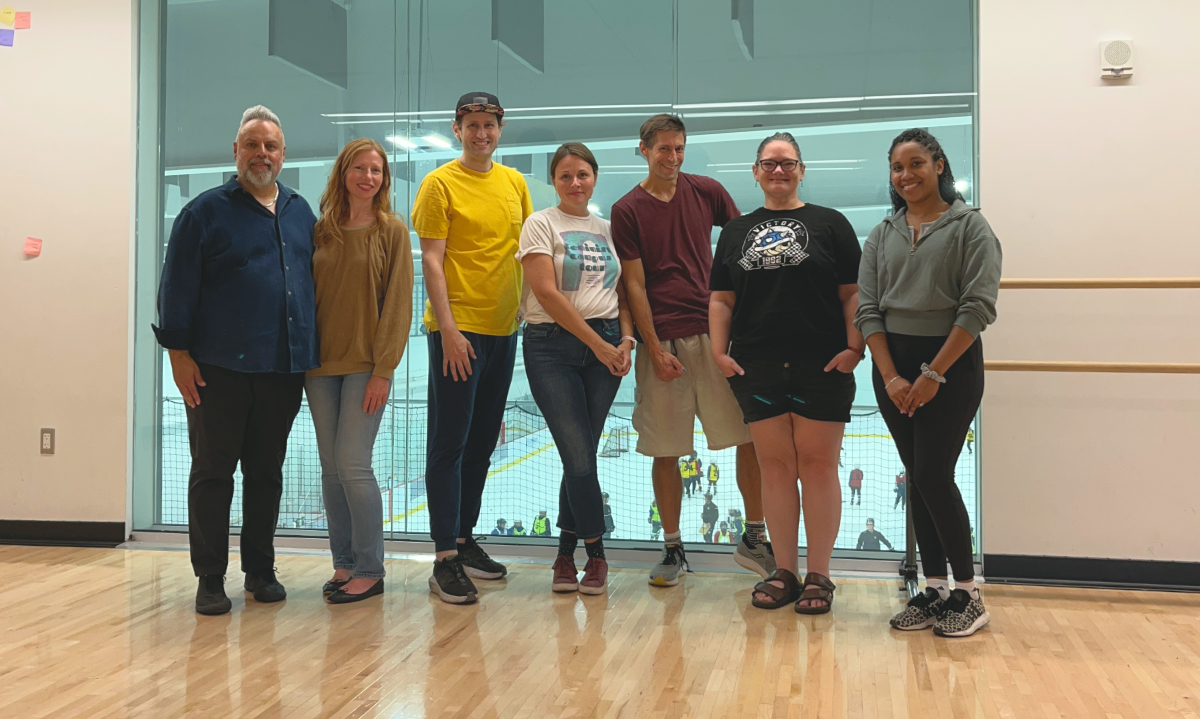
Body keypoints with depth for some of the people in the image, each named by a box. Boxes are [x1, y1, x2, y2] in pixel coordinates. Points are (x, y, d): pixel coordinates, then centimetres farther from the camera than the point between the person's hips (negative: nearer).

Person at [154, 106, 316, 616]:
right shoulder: (205, 211, 1)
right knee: (213, 471, 3)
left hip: (285, 367, 4)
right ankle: (210, 578, 13)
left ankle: (260, 570, 22)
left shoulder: (301, 214, 13)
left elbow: (316, 281, 18)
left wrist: (315, 348, 13)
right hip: (219, 368, -4)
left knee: (267, 472, 11)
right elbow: (177, 287, -2)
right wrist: (179, 352, -9)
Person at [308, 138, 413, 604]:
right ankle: (344, 565, 18)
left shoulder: (391, 230, -2)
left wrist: (383, 369, -12)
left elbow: (398, 303, -6)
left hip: (365, 365, -4)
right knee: (331, 469, 7)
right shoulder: (321, 230, 9)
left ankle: (370, 570, 4)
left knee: (353, 464, -8)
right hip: (321, 364, 4)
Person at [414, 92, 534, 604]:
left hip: (504, 329, 6)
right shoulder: (439, 184, -5)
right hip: (458, 330, -6)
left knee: (482, 443, 13)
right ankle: (445, 560, 1)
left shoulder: (514, 183, 12)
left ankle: (465, 539, 26)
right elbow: (431, 260, -10)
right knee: (449, 444, -3)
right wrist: (448, 329, -16)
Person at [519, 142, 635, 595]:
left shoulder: (608, 229, 15)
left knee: (580, 456, 6)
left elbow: (621, 293, 16)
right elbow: (547, 293, -10)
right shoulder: (541, 224, 0)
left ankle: (566, 556, 19)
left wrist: (625, 340, -3)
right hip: (553, 345, -4)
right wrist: (597, 343, -12)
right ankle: (596, 555, 10)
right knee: (580, 458, -7)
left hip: (605, 347, 4)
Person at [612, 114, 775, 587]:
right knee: (665, 453, 4)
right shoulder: (627, 210, 2)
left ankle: (754, 539, 17)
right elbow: (635, 285, -1)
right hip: (662, 341, -2)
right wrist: (655, 350, -8)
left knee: (752, 436, 1)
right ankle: (672, 548, 18)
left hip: (714, 333, 2)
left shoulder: (707, 192, 8)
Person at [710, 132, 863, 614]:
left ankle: (818, 576, 10)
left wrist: (854, 346, -10)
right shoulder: (736, 231, 15)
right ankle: (784, 572, 16)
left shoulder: (829, 224, 7)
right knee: (775, 465, 6)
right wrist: (718, 350, 2)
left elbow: (853, 293, 2)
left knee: (817, 464, 1)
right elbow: (722, 299, 13)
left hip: (821, 368, -2)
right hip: (756, 369, 3)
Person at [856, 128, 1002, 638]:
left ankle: (967, 593, 4)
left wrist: (934, 374, -15)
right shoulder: (882, 236, 10)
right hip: (893, 368, 5)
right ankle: (934, 588, 16)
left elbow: (978, 306, -11)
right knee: (916, 478, 7)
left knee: (934, 475, -10)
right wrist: (890, 376, -7)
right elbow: (868, 309, 5)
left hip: (951, 364, -4)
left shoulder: (969, 226, -2)